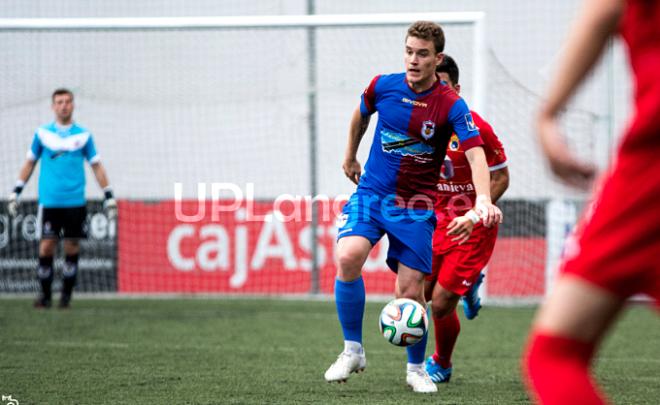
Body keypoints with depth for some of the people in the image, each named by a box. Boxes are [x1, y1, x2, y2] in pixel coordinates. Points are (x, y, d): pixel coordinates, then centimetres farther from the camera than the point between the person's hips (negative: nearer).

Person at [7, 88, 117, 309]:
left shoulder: (83, 135, 7)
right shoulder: (43, 133, 7)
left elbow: (96, 166, 11)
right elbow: (29, 163, 14)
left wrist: (109, 196, 6)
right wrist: (16, 191, 9)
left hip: (75, 201, 0)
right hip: (49, 201, 0)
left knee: (72, 246, 0)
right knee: (46, 246, -7)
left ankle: (66, 294, 11)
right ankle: (45, 294, 3)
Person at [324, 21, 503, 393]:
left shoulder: (451, 105, -13)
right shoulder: (383, 86, -4)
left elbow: (475, 153, -23)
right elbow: (362, 115, 20)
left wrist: (484, 200, -38)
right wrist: (350, 156, 29)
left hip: (415, 208, -1)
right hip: (370, 194, 2)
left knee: (411, 290, -3)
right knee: (348, 257, -24)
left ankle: (417, 368, 22)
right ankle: (353, 350, -8)